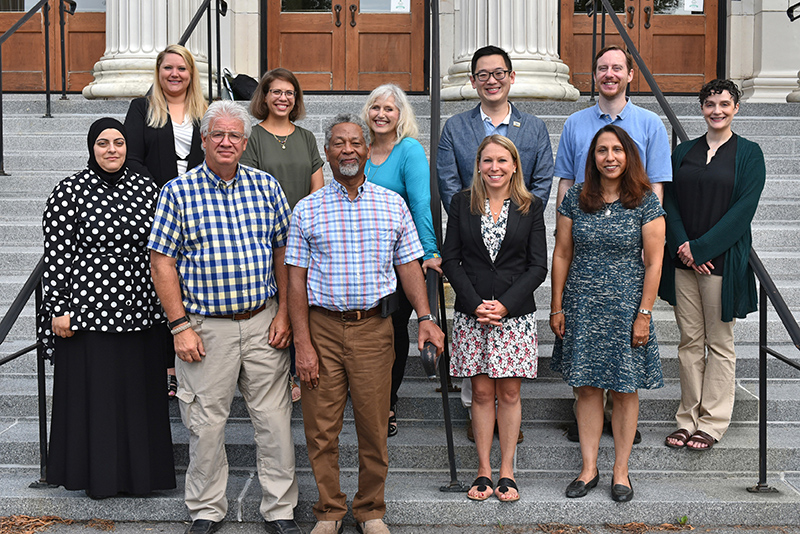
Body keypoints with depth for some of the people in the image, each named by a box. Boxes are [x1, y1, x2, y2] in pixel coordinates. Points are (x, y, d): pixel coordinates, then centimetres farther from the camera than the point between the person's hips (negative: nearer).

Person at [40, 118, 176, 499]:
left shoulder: (146, 189, 6)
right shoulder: (69, 192, -4)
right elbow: (56, 255, -5)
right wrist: (58, 310, -8)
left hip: (138, 311, 3)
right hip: (86, 311, -3)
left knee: (138, 391, 10)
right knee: (92, 392, 5)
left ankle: (138, 470, 25)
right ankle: (97, 473, 20)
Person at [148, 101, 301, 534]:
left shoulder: (266, 186, 5)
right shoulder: (178, 192, -2)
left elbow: (283, 253, 8)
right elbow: (162, 262, -3)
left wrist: (284, 314, 1)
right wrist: (180, 325, -8)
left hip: (263, 323, 2)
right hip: (206, 326, -2)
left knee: (275, 420, 6)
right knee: (206, 423, 7)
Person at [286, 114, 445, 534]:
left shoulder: (393, 205, 7)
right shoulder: (307, 210, 3)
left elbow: (408, 266, 8)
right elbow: (297, 279, 1)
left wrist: (426, 318, -6)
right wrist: (303, 344, -6)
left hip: (373, 328, 1)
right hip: (322, 327, 0)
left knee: (374, 428, 6)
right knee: (321, 428, 5)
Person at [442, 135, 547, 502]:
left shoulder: (530, 207, 4)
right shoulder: (462, 203, 5)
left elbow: (538, 266, 0)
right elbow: (451, 259, 2)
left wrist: (505, 305, -12)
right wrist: (476, 305, -10)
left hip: (516, 314, 0)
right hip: (471, 314, 1)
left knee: (509, 393, 4)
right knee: (482, 392, 5)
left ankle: (507, 471, 14)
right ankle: (483, 470, 15)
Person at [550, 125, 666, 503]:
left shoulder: (645, 202, -4)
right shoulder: (575, 199, 2)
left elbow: (653, 262, -4)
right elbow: (561, 255, 6)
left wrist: (644, 314, -8)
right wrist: (557, 307, 3)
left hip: (625, 306, -2)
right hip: (581, 305, 2)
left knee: (625, 390, 5)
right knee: (587, 388, 7)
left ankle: (621, 471, 18)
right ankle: (589, 469, 17)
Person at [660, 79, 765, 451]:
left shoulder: (748, 154, -1)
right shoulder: (683, 152, 10)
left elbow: (743, 210, -9)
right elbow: (669, 202, 6)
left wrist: (700, 248, -15)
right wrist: (682, 246, -10)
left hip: (723, 260, -3)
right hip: (684, 260, 3)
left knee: (719, 343, 4)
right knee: (690, 342, 8)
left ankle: (712, 423, 13)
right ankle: (688, 418, 17)